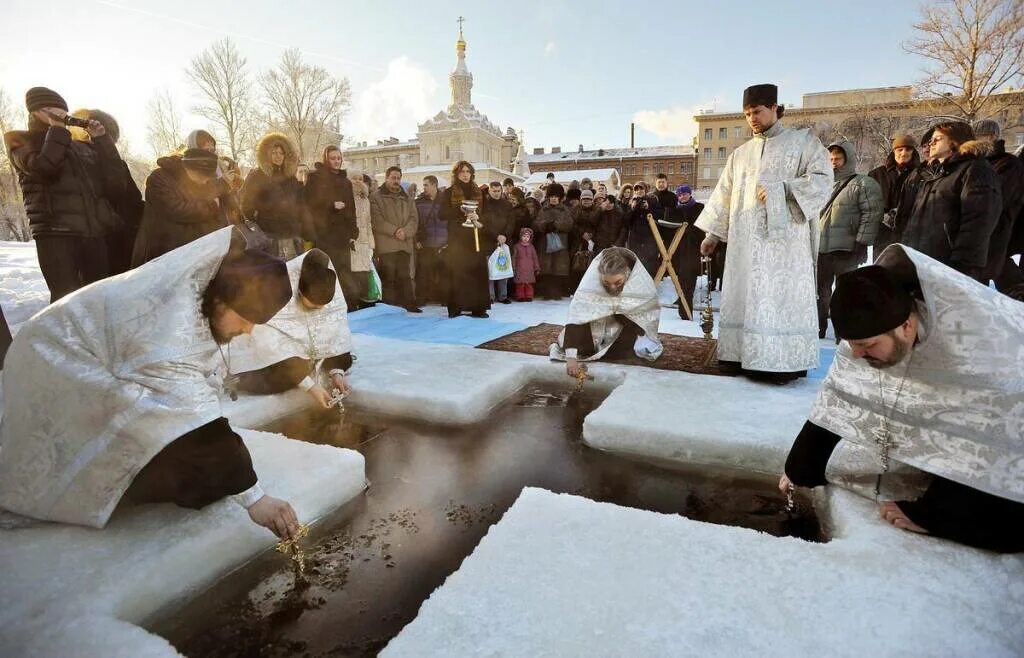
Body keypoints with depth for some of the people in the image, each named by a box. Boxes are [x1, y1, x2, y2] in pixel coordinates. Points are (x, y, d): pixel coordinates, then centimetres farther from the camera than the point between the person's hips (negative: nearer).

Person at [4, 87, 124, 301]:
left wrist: (102, 141, 7)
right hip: (55, 232, -3)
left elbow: (116, 186, 9)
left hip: (95, 233, 4)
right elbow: (43, 166, -11)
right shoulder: (19, 140, 13)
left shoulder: (83, 147, 23)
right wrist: (57, 130, 0)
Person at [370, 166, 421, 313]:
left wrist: (405, 231, -9)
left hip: (405, 243, 4)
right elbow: (377, 219, -7)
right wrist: (394, 231, -14)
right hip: (386, 244, -4)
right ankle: (390, 306, -1)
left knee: (405, 276, 5)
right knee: (388, 277, -5)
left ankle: (409, 304, 7)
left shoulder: (406, 198, 20)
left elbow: (414, 218, 10)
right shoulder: (376, 196, 5)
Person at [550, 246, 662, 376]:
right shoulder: (592, 278, -36)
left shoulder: (641, 281, -31)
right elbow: (576, 314, -42)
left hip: (629, 326, 1)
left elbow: (651, 310, -13)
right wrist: (571, 356, -49)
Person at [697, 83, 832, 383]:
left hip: (785, 236, -4)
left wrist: (781, 189, -17)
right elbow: (724, 194, 16)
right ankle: (744, 354, 6)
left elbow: (822, 179, -3)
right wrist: (712, 233, 10)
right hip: (746, 239, 4)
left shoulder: (803, 141, 7)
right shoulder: (741, 153, 18)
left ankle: (786, 361, -4)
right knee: (745, 295, 2)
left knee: (783, 297, -7)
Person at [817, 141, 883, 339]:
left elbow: (871, 215, -10)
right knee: (820, 289, 10)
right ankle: (819, 329, 20)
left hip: (845, 250, -6)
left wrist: (861, 243, -16)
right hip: (821, 249, 7)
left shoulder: (864, 184, -2)